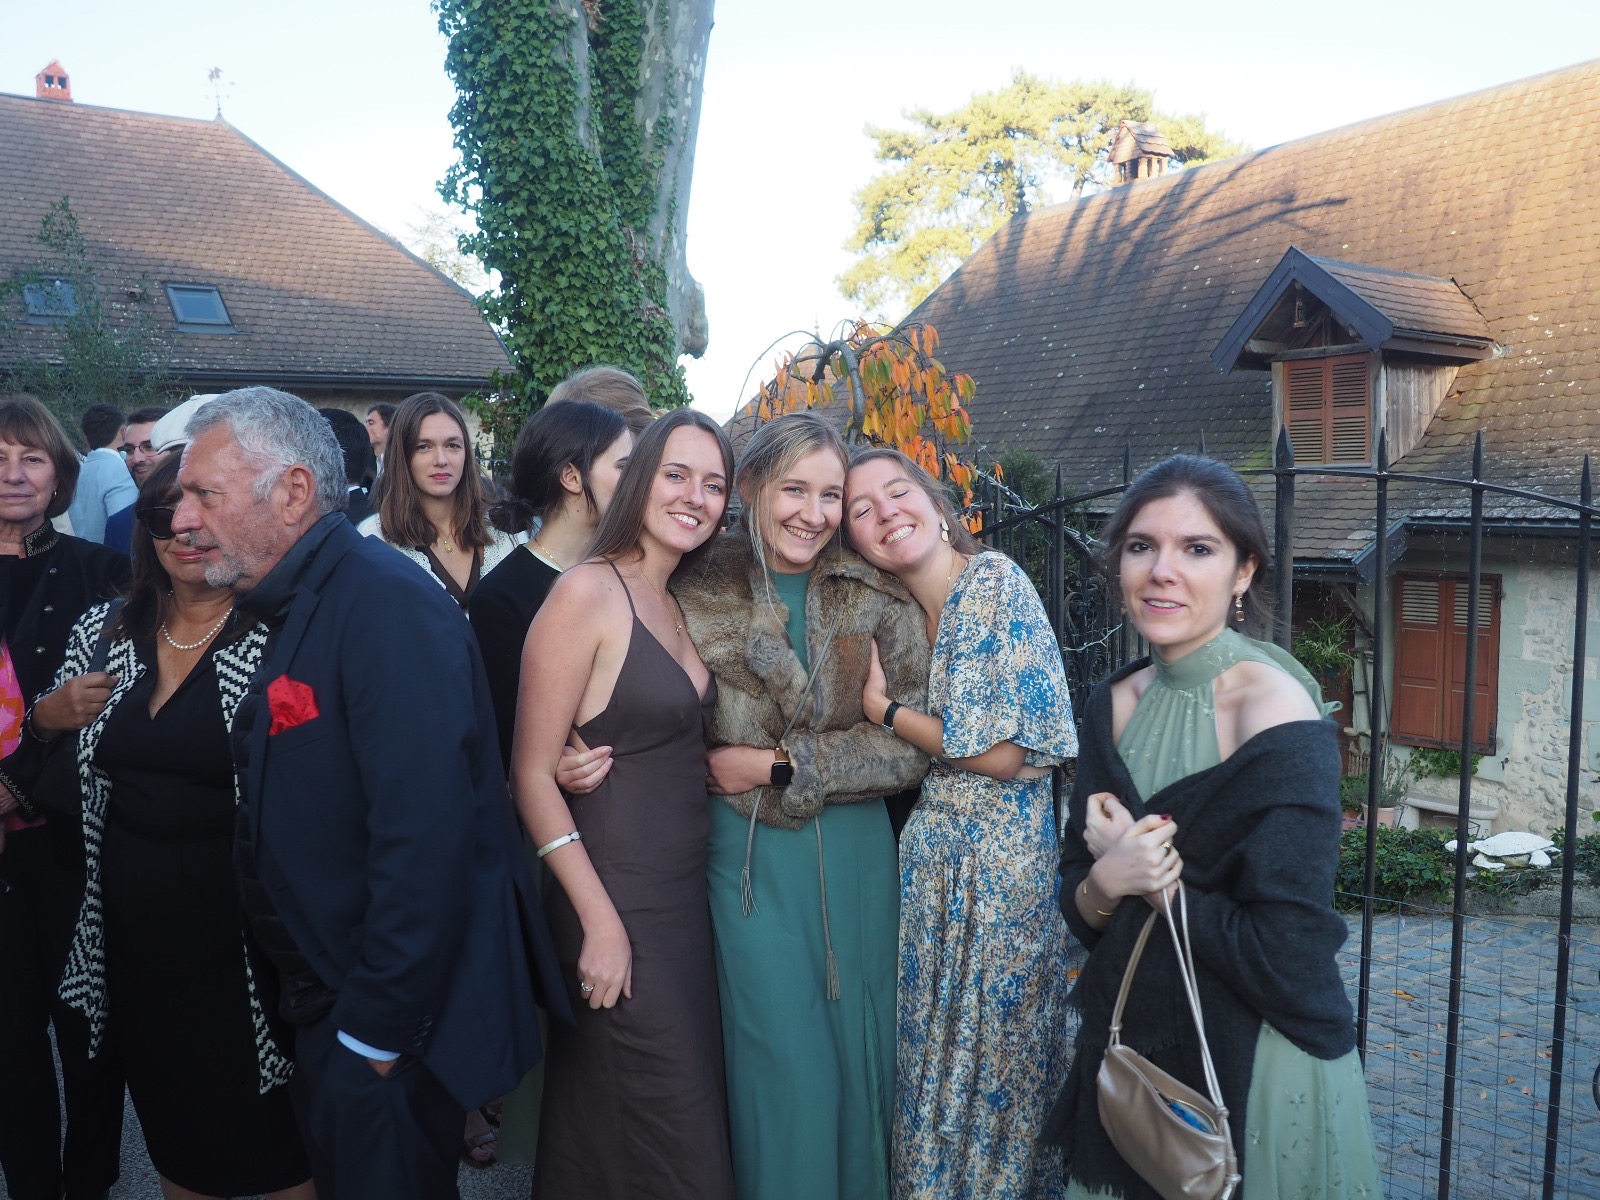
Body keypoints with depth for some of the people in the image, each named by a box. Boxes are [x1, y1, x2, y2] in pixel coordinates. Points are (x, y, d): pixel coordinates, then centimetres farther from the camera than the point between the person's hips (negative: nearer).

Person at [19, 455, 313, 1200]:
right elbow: (37, 751, 17)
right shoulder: (101, 632, 4)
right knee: (173, 1138, 22)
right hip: (131, 941, 5)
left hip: (244, 947, -5)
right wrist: (45, 718, -3)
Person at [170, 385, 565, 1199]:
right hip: (327, 1008, 9)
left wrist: (374, 1031, -22)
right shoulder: (291, 609, 8)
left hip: (392, 1027, -9)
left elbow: (425, 839, -29)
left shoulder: (384, 605, -23)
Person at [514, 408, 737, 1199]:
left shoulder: (675, 603, 8)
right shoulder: (586, 592, -15)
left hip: (685, 889, 8)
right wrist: (600, 922, -19)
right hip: (618, 897, -7)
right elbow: (533, 773, -17)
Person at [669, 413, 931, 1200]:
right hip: (753, 859, -1)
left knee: (862, 1050, 14)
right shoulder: (703, 595, -3)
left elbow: (915, 744, -8)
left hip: (859, 852, 2)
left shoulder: (879, 598, -2)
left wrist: (779, 766, -13)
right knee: (785, 1066, 6)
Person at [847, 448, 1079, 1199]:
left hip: (1005, 855, -6)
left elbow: (1009, 754, -19)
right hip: (929, 861, 6)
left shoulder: (996, 582, -14)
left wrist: (886, 711, -11)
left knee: (994, 1052, 8)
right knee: (931, 1051, 15)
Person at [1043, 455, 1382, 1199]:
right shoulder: (1114, 705, -1)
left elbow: (1288, 963, -24)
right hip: (1127, 1052, 6)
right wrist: (1107, 882, -18)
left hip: (1259, 1076, -6)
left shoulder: (1278, 717, -21)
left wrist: (1158, 884, -15)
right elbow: (1076, 908, 2)